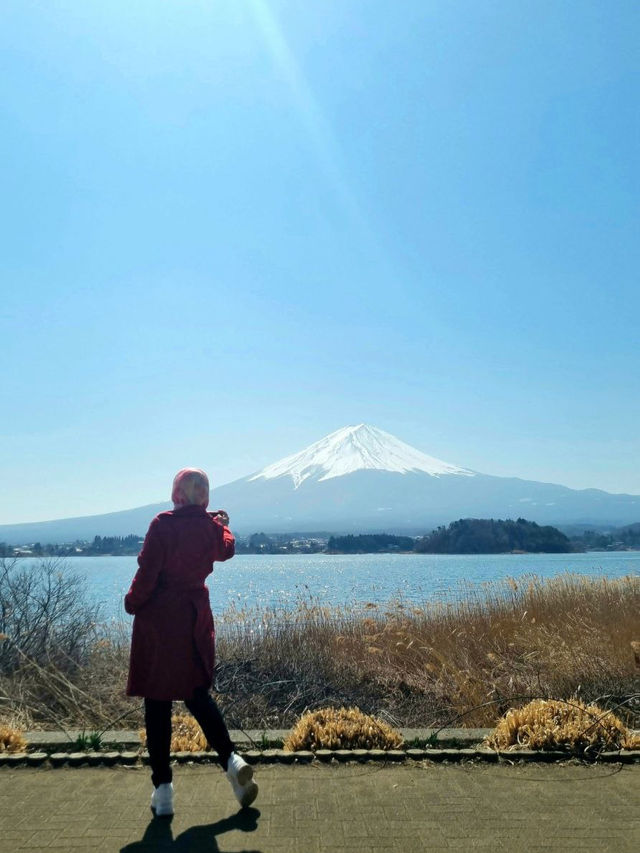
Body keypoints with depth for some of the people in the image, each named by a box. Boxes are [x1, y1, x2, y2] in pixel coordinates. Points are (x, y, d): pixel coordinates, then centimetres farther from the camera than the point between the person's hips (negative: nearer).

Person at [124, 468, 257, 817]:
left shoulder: (162, 524, -14)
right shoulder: (211, 526, 0)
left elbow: (147, 572, -15)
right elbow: (226, 550, 22)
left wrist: (133, 602, 2)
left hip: (158, 618, -4)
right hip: (195, 617, 4)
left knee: (157, 702, 6)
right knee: (198, 694, 17)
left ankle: (163, 789, 13)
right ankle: (232, 760, 4)